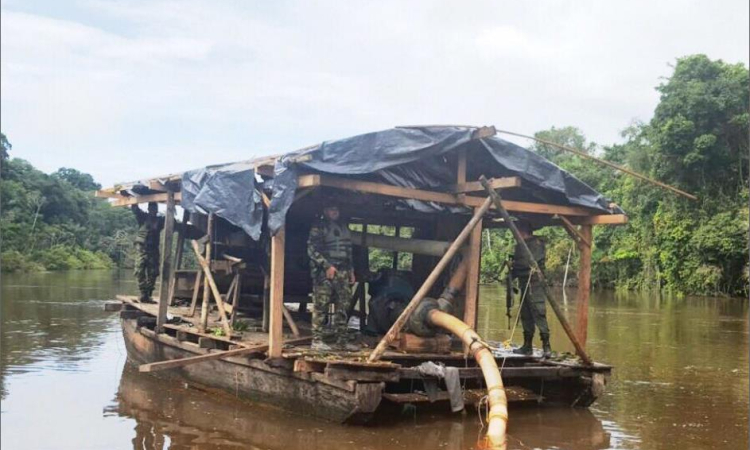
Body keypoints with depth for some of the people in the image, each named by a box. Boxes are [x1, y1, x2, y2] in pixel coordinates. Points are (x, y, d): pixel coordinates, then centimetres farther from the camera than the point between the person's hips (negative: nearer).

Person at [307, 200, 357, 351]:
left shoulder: (343, 227, 19)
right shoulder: (318, 227, -2)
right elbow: (312, 249, -10)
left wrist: (351, 270, 17)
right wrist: (327, 266, -17)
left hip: (342, 272, 7)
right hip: (324, 272, -6)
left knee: (342, 307, 6)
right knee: (320, 307, -7)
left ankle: (342, 339, 9)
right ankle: (317, 340, -4)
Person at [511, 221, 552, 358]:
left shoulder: (536, 244, -9)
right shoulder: (523, 245, 17)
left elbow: (529, 262, -19)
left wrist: (514, 265, -4)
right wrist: (513, 272, 2)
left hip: (535, 284, -9)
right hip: (525, 284, 9)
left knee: (539, 314, -13)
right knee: (526, 316, 11)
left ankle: (546, 346, -14)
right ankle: (527, 346, 17)